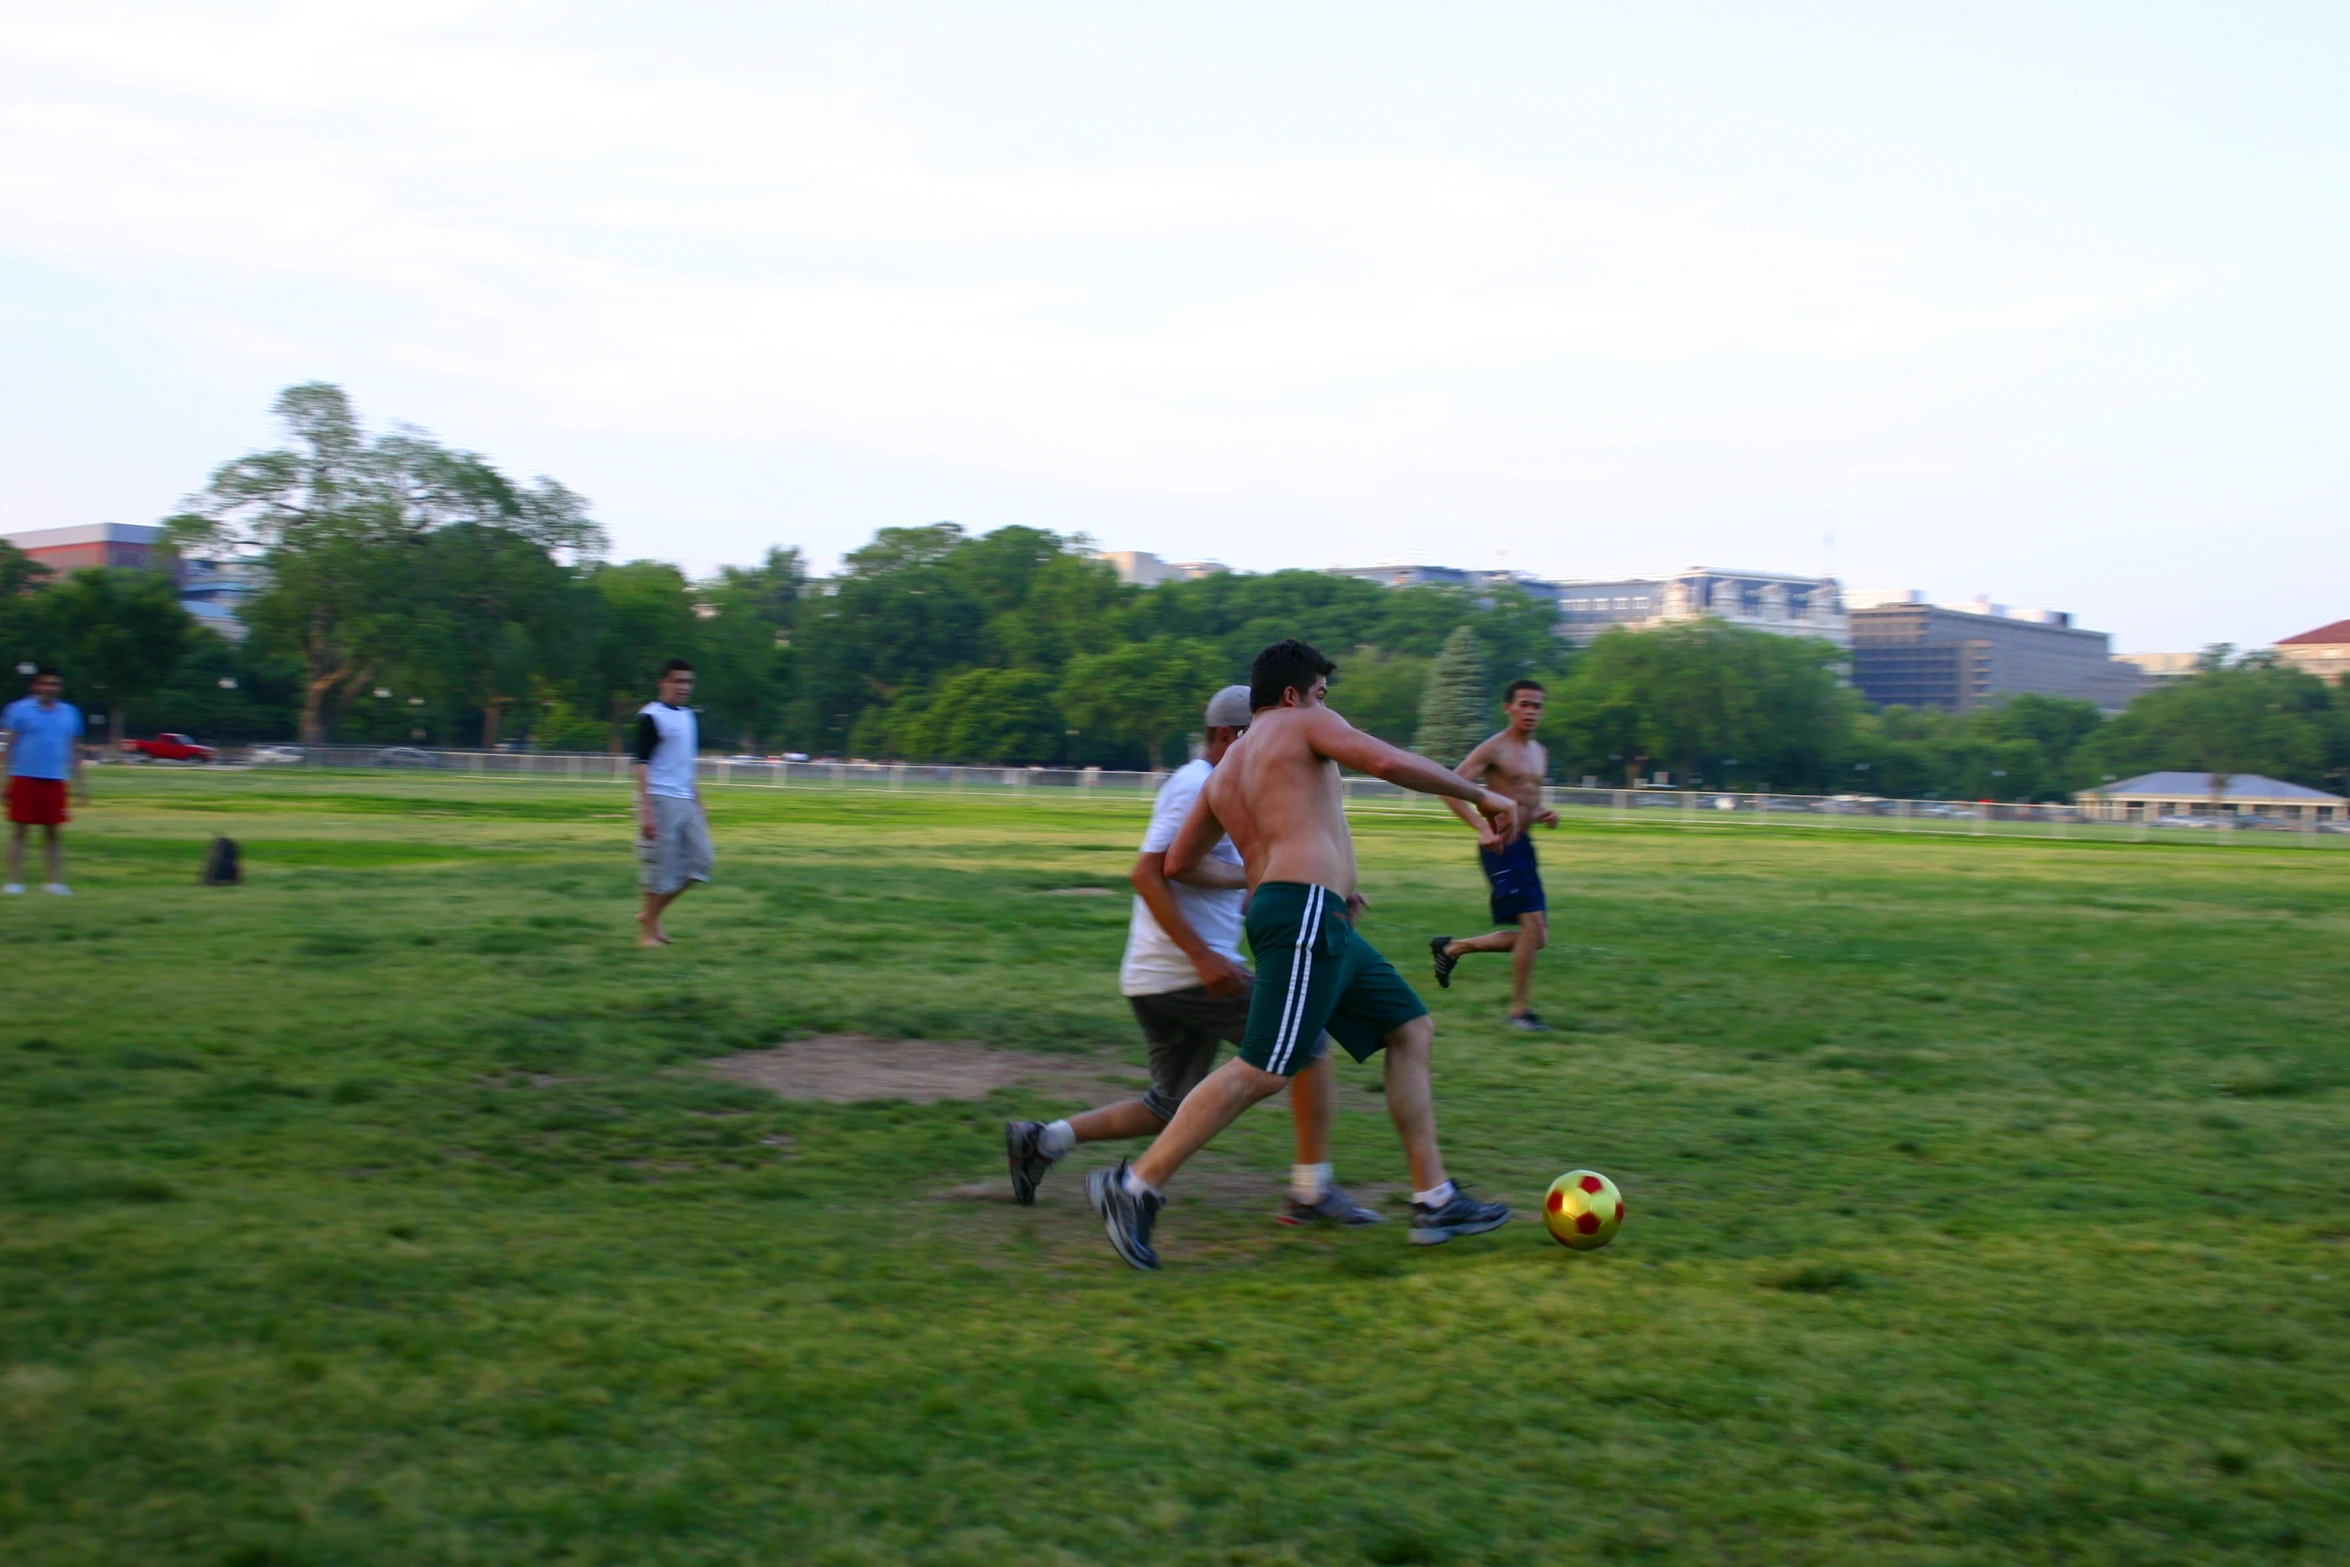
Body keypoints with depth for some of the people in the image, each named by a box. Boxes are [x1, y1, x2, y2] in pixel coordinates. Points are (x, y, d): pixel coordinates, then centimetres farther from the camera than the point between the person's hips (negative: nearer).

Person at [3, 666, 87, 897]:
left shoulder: (70, 713, 10)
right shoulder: (19, 709, 0)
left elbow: (74, 750, 15)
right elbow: (10, 746, 1)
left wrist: (80, 783, 13)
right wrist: (6, 780, -4)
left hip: (55, 781, 3)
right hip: (25, 779, -3)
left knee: (54, 832, 5)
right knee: (20, 830, -1)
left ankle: (56, 881, 10)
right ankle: (14, 882, 4)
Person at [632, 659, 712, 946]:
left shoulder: (687, 716, 16)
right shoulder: (650, 717, -9)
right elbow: (642, 764, -14)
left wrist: (698, 804, 23)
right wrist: (646, 811, -21)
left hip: (685, 802, 8)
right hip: (660, 801, -8)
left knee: (699, 860, 5)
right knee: (660, 866, -5)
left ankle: (650, 915, 17)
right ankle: (648, 931, 8)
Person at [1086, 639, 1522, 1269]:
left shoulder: (1224, 772, 25)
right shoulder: (1304, 723, 4)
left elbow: (1178, 863, 23)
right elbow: (1389, 762, -11)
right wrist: (1482, 796, -2)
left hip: (1322, 930, 10)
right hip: (1307, 912, -10)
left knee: (1412, 1031, 13)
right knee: (1263, 1070, -14)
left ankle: (1435, 1202, 11)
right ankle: (1135, 1187, -12)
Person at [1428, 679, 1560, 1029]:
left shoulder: (1540, 753, 16)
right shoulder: (1494, 749, -9)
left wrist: (1545, 814, 6)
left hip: (1523, 844, 8)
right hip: (1500, 844, -8)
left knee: (1536, 939, 7)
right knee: (1533, 923, -17)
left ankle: (1451, 948, 24)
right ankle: (1519, 1009, -6)